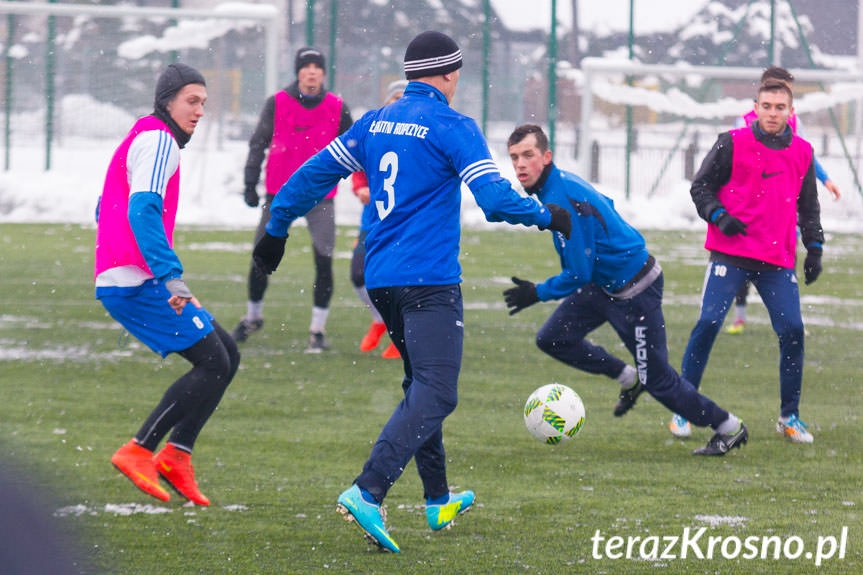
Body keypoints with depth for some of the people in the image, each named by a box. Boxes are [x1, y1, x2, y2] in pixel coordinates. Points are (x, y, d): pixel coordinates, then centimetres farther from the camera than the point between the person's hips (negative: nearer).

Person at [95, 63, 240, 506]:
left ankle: (177, 456, 4)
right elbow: (143, 211, -25)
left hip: (119, 283, 10)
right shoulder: (158, 141, -9)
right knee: (213, 364, -12)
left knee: (226, 356, 10)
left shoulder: (142, 139, 24)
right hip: (139, 283, -10)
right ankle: (140, 451, -10)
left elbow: (105, 210, 35)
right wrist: (171, 276, -33)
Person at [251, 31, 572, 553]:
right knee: (435, 395, -12)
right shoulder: (452, 128, -7)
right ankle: (367, 492, -30)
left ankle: (438, 501, 28)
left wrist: (276, 230, 25)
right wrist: (547, 216, 3)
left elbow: (315, 173, 14)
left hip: (380, 278, 8)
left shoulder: (375, 123, 12)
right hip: (430, 281, -8)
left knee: (423, 385, 22)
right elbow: (495, 199, -13)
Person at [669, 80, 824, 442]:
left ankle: (789, 416, 11)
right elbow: (701, 186, 2)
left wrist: (814, 248, 12)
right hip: (731, 253, -3)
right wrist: (719, 216, -15)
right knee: (708, 323, -12)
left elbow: (808, 206, 21)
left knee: (792, 331, -5)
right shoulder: (732, 144, -1)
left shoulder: (801, 153, 11)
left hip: (778, 261, 3)